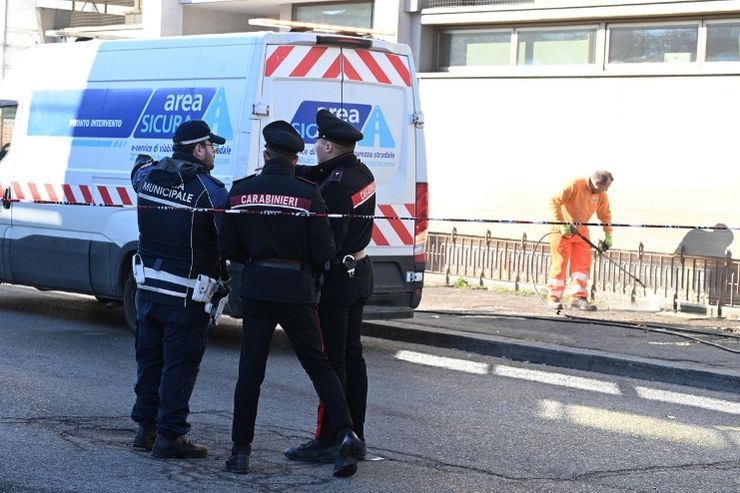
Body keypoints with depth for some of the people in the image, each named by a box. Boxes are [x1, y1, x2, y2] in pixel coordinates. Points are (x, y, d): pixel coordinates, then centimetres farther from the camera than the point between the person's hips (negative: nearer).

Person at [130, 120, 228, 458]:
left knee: (149, 357, 17)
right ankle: (169, 436, 2)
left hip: (148, 288, 7)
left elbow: (139, 164, 27)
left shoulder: (148, 176, 1)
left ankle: (146, 427, 25)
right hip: (186, 295, -6)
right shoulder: (209, 189, -17)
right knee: (180, 364, 0)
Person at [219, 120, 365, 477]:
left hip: (256, 288, 1)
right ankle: (346, 434, -5)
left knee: (250, 371, 8)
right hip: (297, 290, -1)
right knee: (318, 366, 10)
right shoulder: (307, 194, -8)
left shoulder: (241, 191, -1)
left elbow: (228, 247, 2)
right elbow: (324, 252, -8)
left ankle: (240, 451, 9)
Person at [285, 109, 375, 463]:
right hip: (359, 274, 10)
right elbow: (314, 175, 11)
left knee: (331, 360, -5)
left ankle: (328, 441, -2)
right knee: (352, 357, 14)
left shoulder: (337, 187, -23)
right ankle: (354, 436, 21)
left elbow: (328, 241, -25)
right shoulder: (360, 173, 7)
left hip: (336, 278, -10)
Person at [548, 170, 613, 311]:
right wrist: (562, 224, -26)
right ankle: (554, 298, 5)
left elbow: (605, 215, 14)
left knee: (583, 263, -3)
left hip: (581, 230, 6)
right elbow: (554, 201, -22)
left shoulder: (602, 195, -1)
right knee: (560, 264, -2)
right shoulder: (575, 185, -22)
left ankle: (579, 297, -2)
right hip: (562, 230, -6)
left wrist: (608, 235, 12)